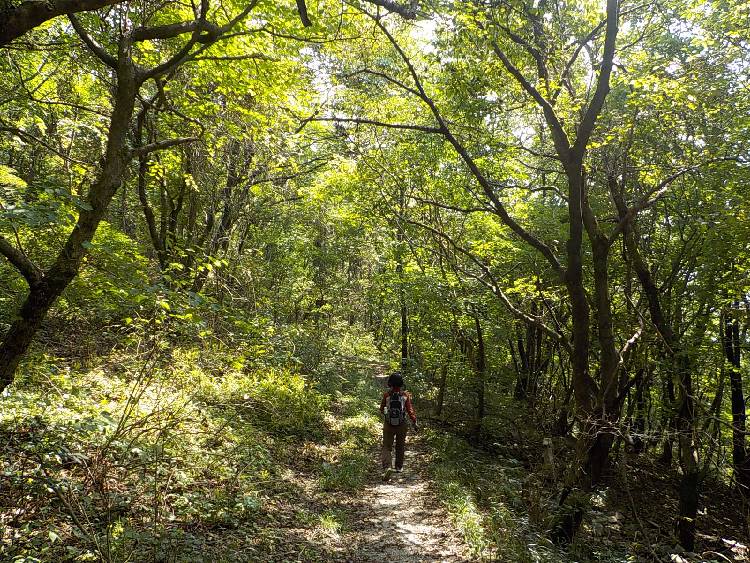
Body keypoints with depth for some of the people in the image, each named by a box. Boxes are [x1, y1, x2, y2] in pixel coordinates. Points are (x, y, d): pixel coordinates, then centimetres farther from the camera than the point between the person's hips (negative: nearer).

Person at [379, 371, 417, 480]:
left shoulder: (386, 395, -8)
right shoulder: (405, 395, -9)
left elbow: (381, 409, 5)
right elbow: (410, 410, -9)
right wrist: (414, 423, -1)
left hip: (388, 425, -1)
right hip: (402, 425, 1)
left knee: (386, 447, 1)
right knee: (400, 447, 20)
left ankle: (386, 467, -19)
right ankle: (399, 467, 32)